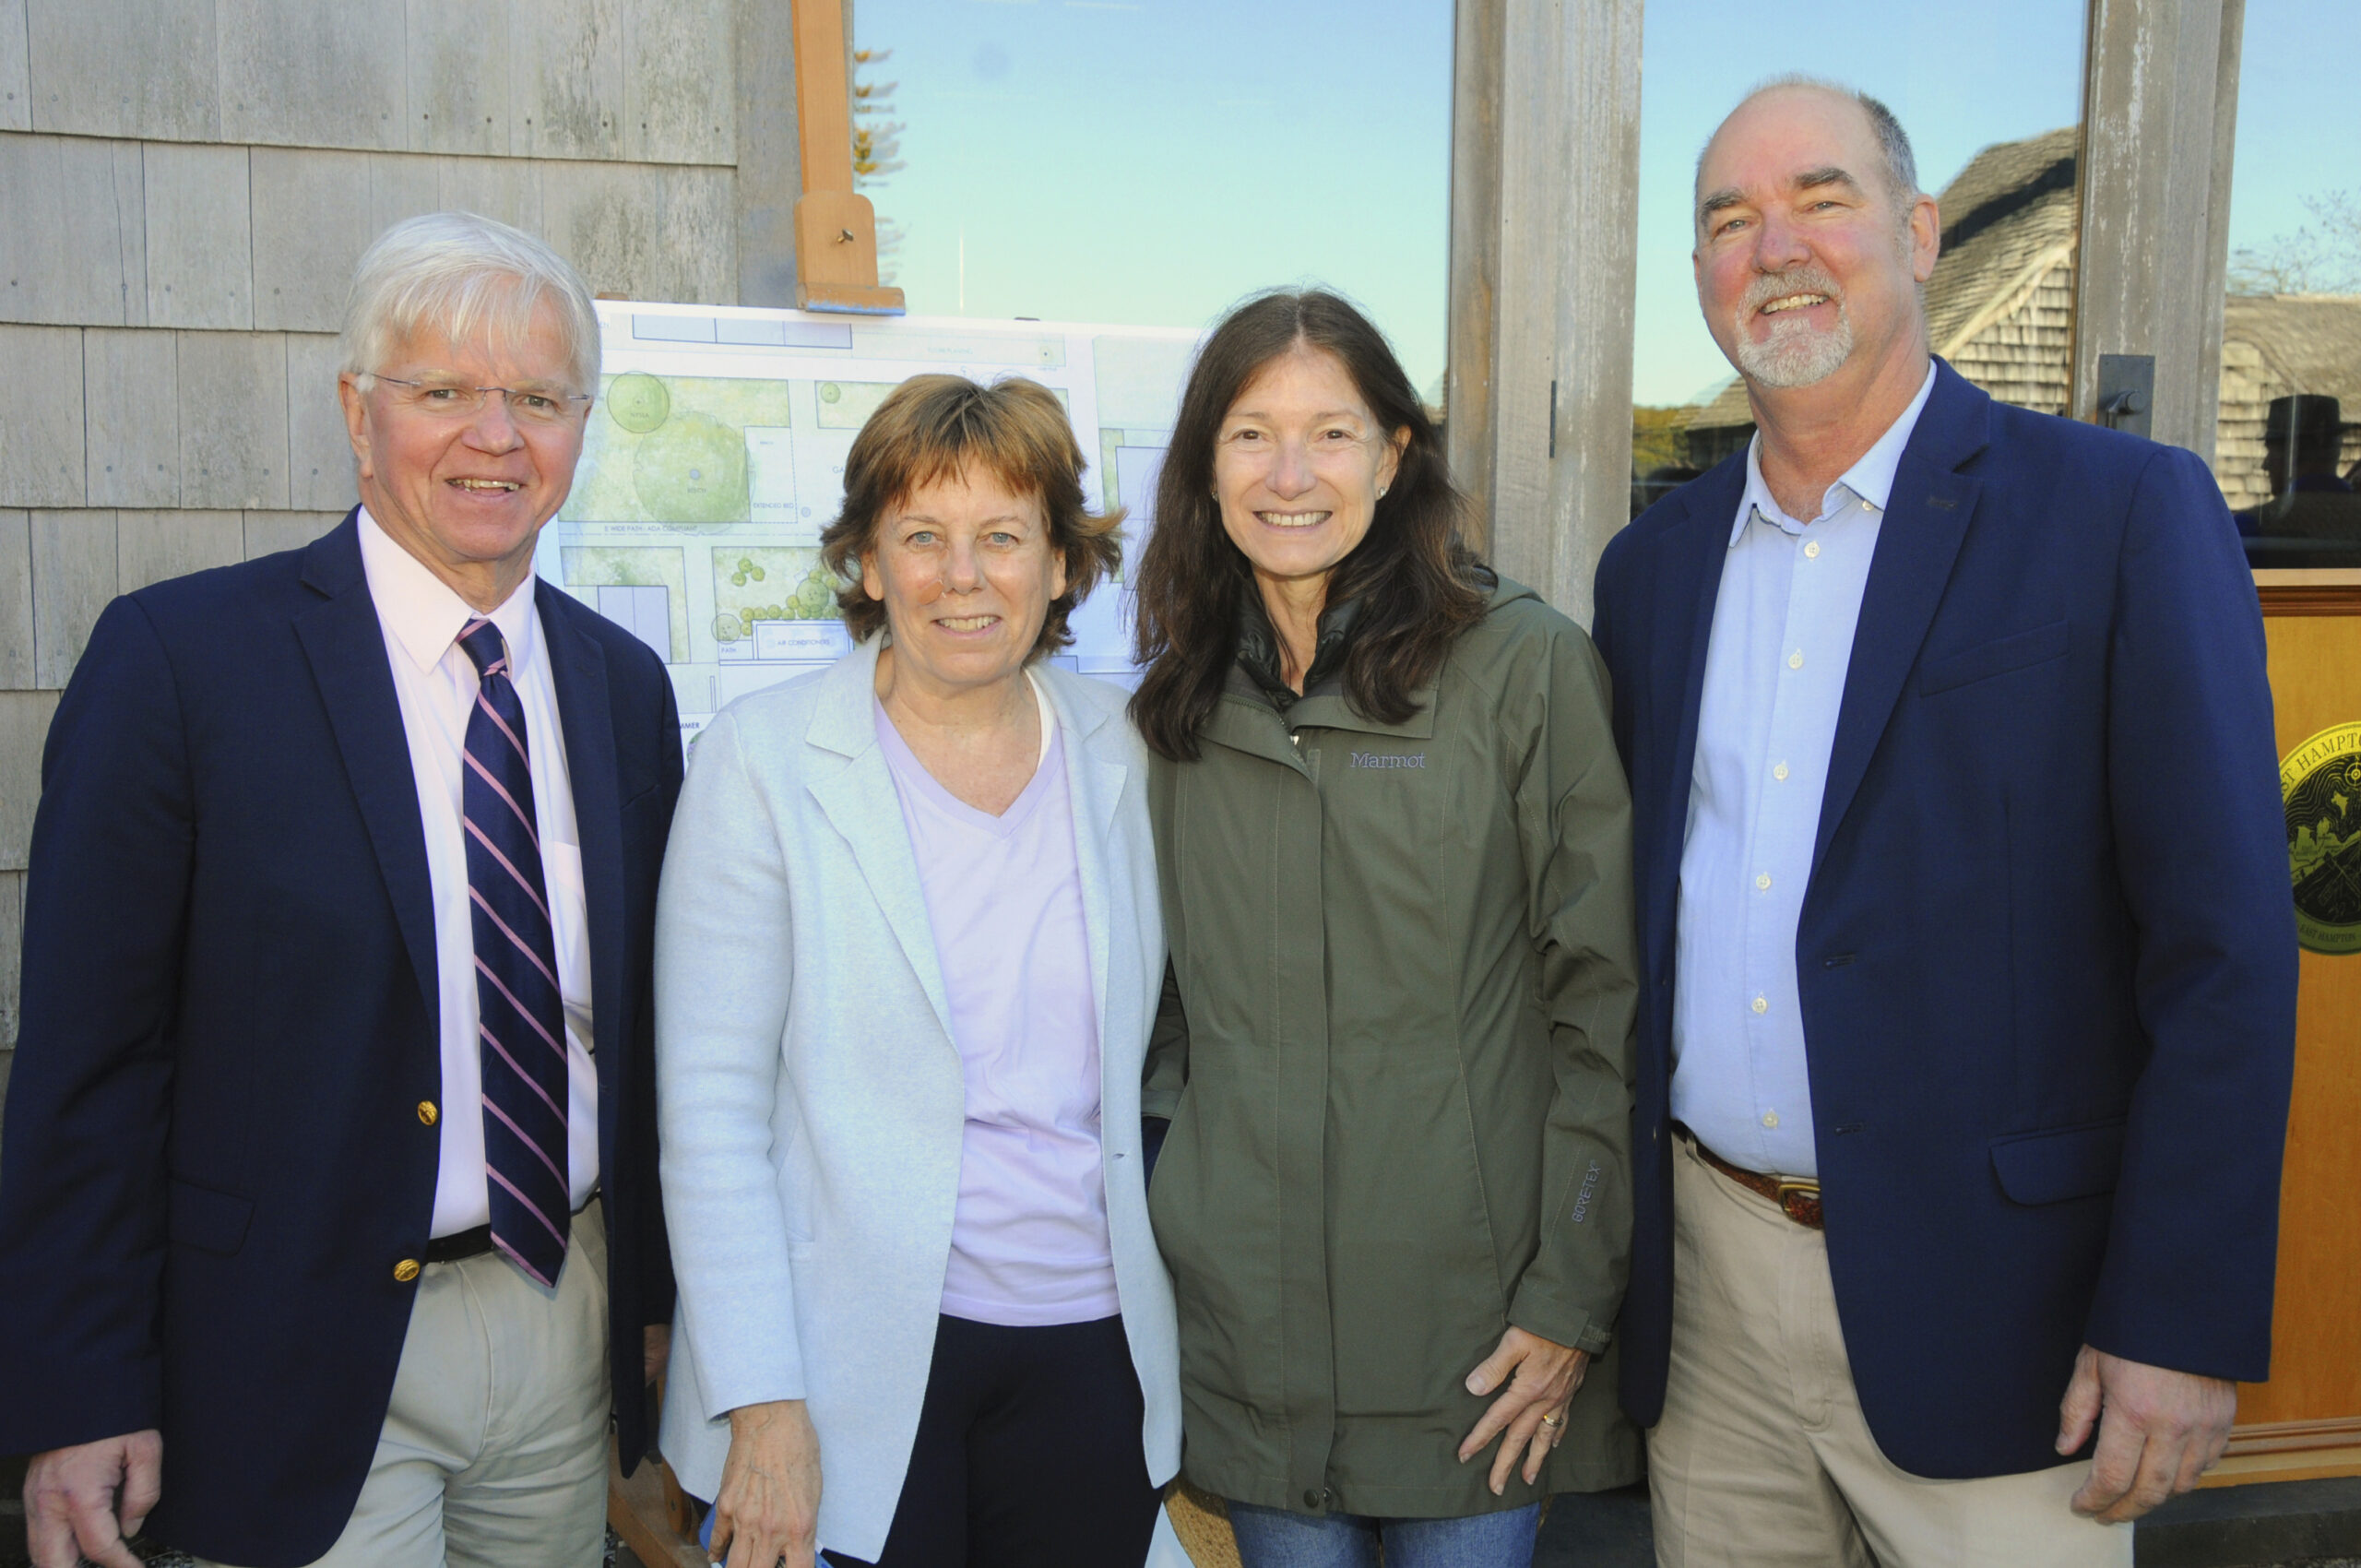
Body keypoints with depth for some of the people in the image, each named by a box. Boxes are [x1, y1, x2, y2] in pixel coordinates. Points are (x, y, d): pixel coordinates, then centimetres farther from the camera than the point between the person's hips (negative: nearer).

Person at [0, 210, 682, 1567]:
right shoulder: (179, 656, -11)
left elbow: (644, 1023, 8)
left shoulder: (626, 685, 3)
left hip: (572, 1322, 5)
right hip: (309, 1362, -4)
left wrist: (657, 1292, 11)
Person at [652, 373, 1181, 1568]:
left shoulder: (1125, 752, 3)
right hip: (856, 1377, -3)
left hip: (1094, 1354, 3)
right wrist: (761, 1401, -12)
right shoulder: (764, 755, -6)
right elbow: (710, 1102, -8)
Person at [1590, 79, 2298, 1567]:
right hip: (1705, 1285, 5)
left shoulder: (2128, 514, -7)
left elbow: (2226, 950, -11)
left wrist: (2185, 1323, -14)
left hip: (1981, 1308, -4)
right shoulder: (1653, 567, 7)